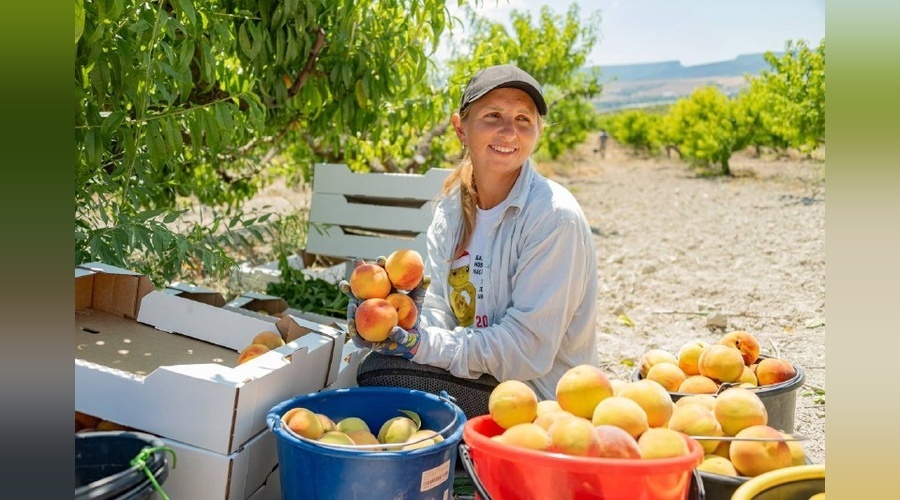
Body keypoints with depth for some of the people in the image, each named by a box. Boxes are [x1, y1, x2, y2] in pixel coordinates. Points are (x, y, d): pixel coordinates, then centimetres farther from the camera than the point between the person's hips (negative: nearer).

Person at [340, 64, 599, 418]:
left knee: (378, 373, -19)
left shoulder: (554, 217, -20)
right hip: (478, 370, 6)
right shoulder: (451, 208, 3)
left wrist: (420, 344, -23)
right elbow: (440, 311, 2)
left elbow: (527, 349, -22)